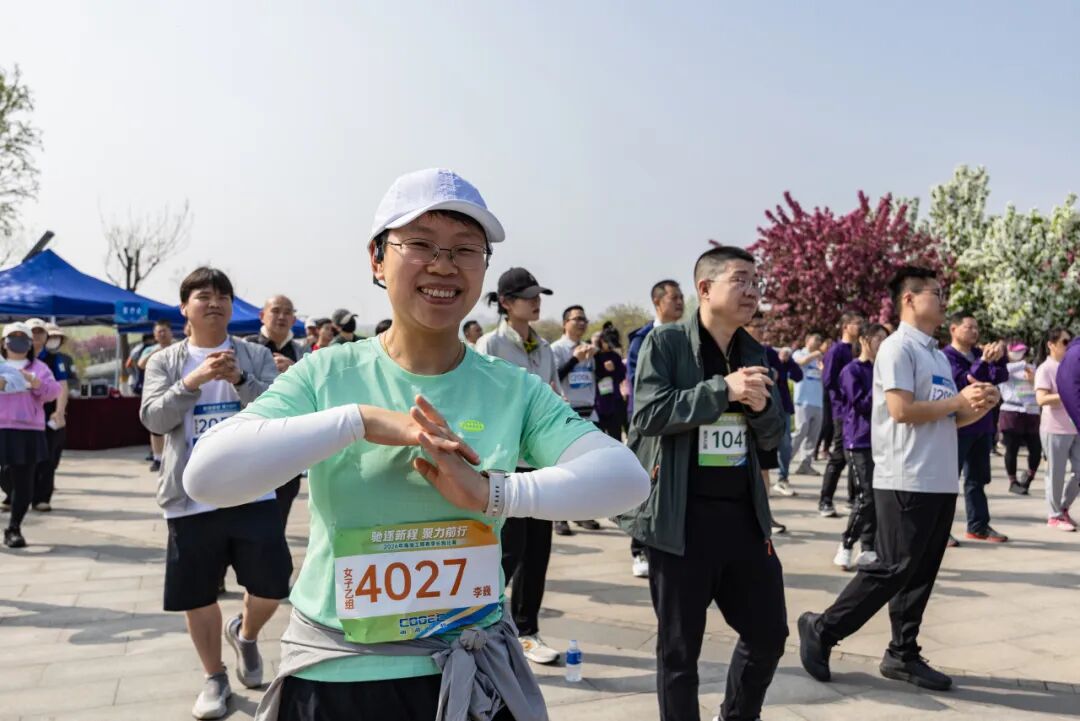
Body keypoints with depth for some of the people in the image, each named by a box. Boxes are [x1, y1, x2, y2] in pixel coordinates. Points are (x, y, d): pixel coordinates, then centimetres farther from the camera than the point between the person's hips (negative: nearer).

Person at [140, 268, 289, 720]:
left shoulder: (256, 356, 4)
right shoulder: (164, 361, 5)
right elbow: (153, 418, -9)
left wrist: (239, 379, -23)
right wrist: (193, 380, -23)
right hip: (191, 501, 1)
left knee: (271, 588, 2)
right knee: (198, 597, 10)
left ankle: (245, 635, 36)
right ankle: (215, 678, 31)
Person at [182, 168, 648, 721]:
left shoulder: (515, 389, -4)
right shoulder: (326, 375, -6)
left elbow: (625, 476, -15)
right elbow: (206, 474, -18)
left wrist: (495, 493, -27)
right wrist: (360, 420, -24)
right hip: (331, 676, -1)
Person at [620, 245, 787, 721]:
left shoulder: (755, 354, 11)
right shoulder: (665, 343, -5)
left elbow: (773, 438, 12)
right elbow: (648, 413, -18)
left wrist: (762, 405, -9)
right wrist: (722, 389, -23)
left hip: (744, 514, 6)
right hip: (681, 518, -5)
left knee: (769, 633, 15)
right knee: (679, 647, 7)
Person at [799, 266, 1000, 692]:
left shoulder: (937, 355, 17)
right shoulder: (898, 347, -10)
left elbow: (947, 420, 18)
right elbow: (902, 410, -20)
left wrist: (978, 407, -1)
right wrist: (958, 401, -10)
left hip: (940, 482, 9)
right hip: (906, 482, -9)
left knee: (920, 573, 11)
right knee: (893, 570, -5)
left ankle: (903, 655, 21)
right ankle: (822, 630, 7)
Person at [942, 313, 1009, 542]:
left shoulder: (979, 353, 11)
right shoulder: (946, 356, -10)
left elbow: (999, 378, 4)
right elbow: (962, 382, -23)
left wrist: (998, 359, -13)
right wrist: (984, 361, -33)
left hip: (982, 426, 8)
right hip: (957, 427, -7)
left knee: (977, 478, 13)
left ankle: (978, 526, 21)